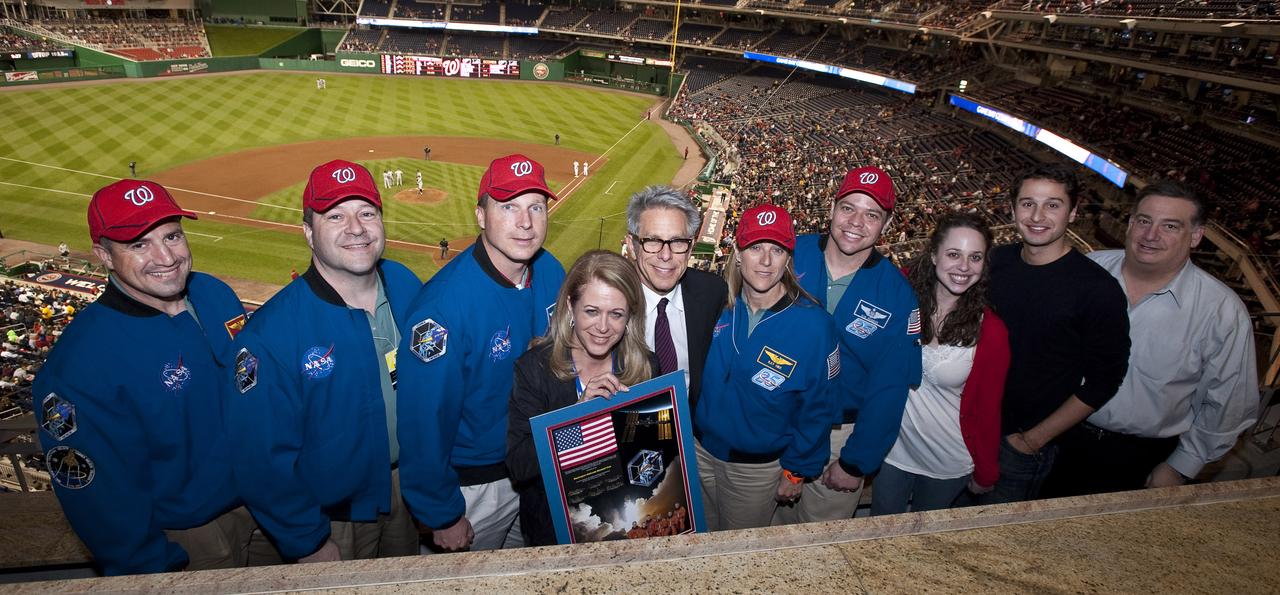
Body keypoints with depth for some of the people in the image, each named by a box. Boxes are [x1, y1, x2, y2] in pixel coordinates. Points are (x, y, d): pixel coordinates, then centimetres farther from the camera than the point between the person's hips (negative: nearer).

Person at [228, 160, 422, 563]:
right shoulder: (270, 334, -25)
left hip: (410, 487, 5)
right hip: (334, 517, -4)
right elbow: (263, 457, -17)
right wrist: (308, 543, -11)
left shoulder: (408, 287, -11)